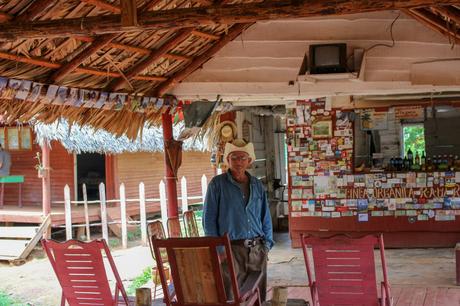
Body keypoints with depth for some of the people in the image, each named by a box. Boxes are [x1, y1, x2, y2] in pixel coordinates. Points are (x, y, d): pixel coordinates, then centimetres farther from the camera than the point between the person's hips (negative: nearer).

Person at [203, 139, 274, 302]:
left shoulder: (257, 185, 10)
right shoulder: (217, 184, -2)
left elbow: (265, 217, 14)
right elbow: (209, 219, -2)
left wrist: (267, 244, 5)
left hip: (257, 248, 4)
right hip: (231, 249, -4)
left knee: (258, 296, 10)